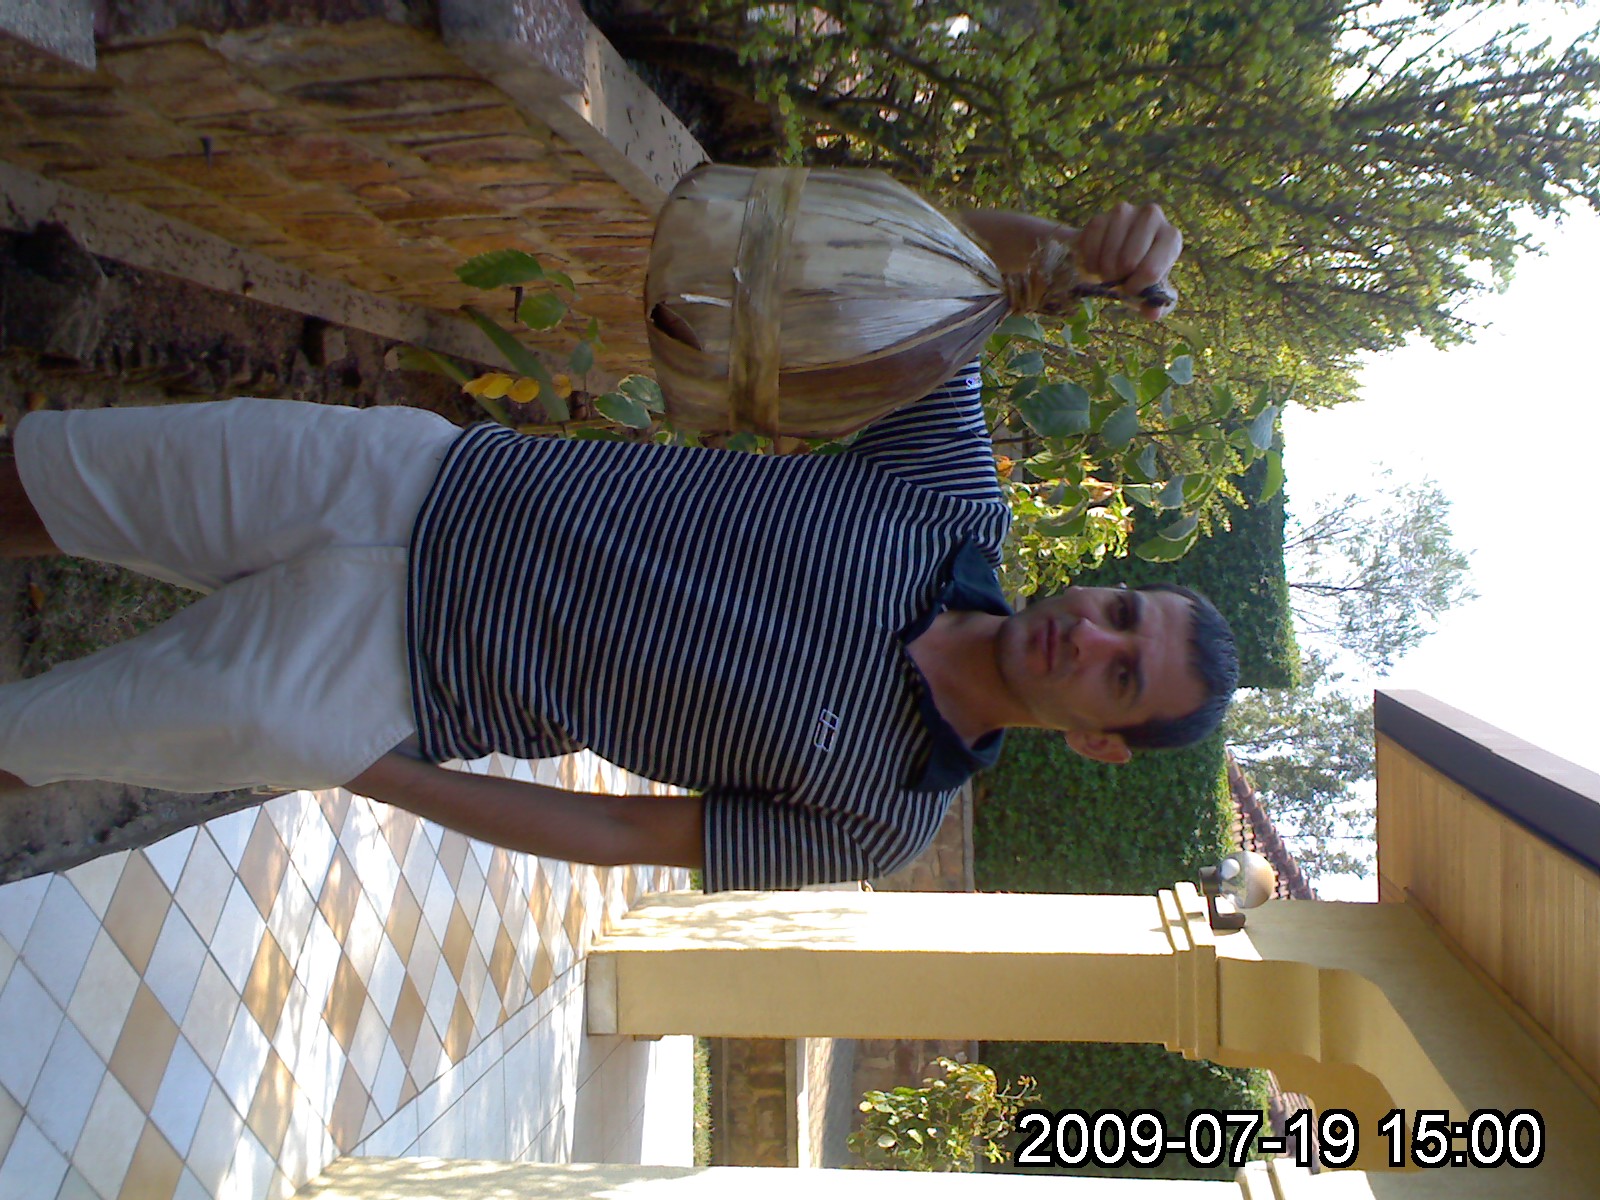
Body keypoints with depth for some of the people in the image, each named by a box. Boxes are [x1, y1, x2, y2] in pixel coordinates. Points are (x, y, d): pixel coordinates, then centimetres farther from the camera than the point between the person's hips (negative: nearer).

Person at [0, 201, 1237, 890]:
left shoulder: (883, 817, -11)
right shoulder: (955, 498, -7)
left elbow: (629, 834, -7)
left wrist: (370, 777, -7)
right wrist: (1072, 244, -22)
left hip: (395, 686, -3)